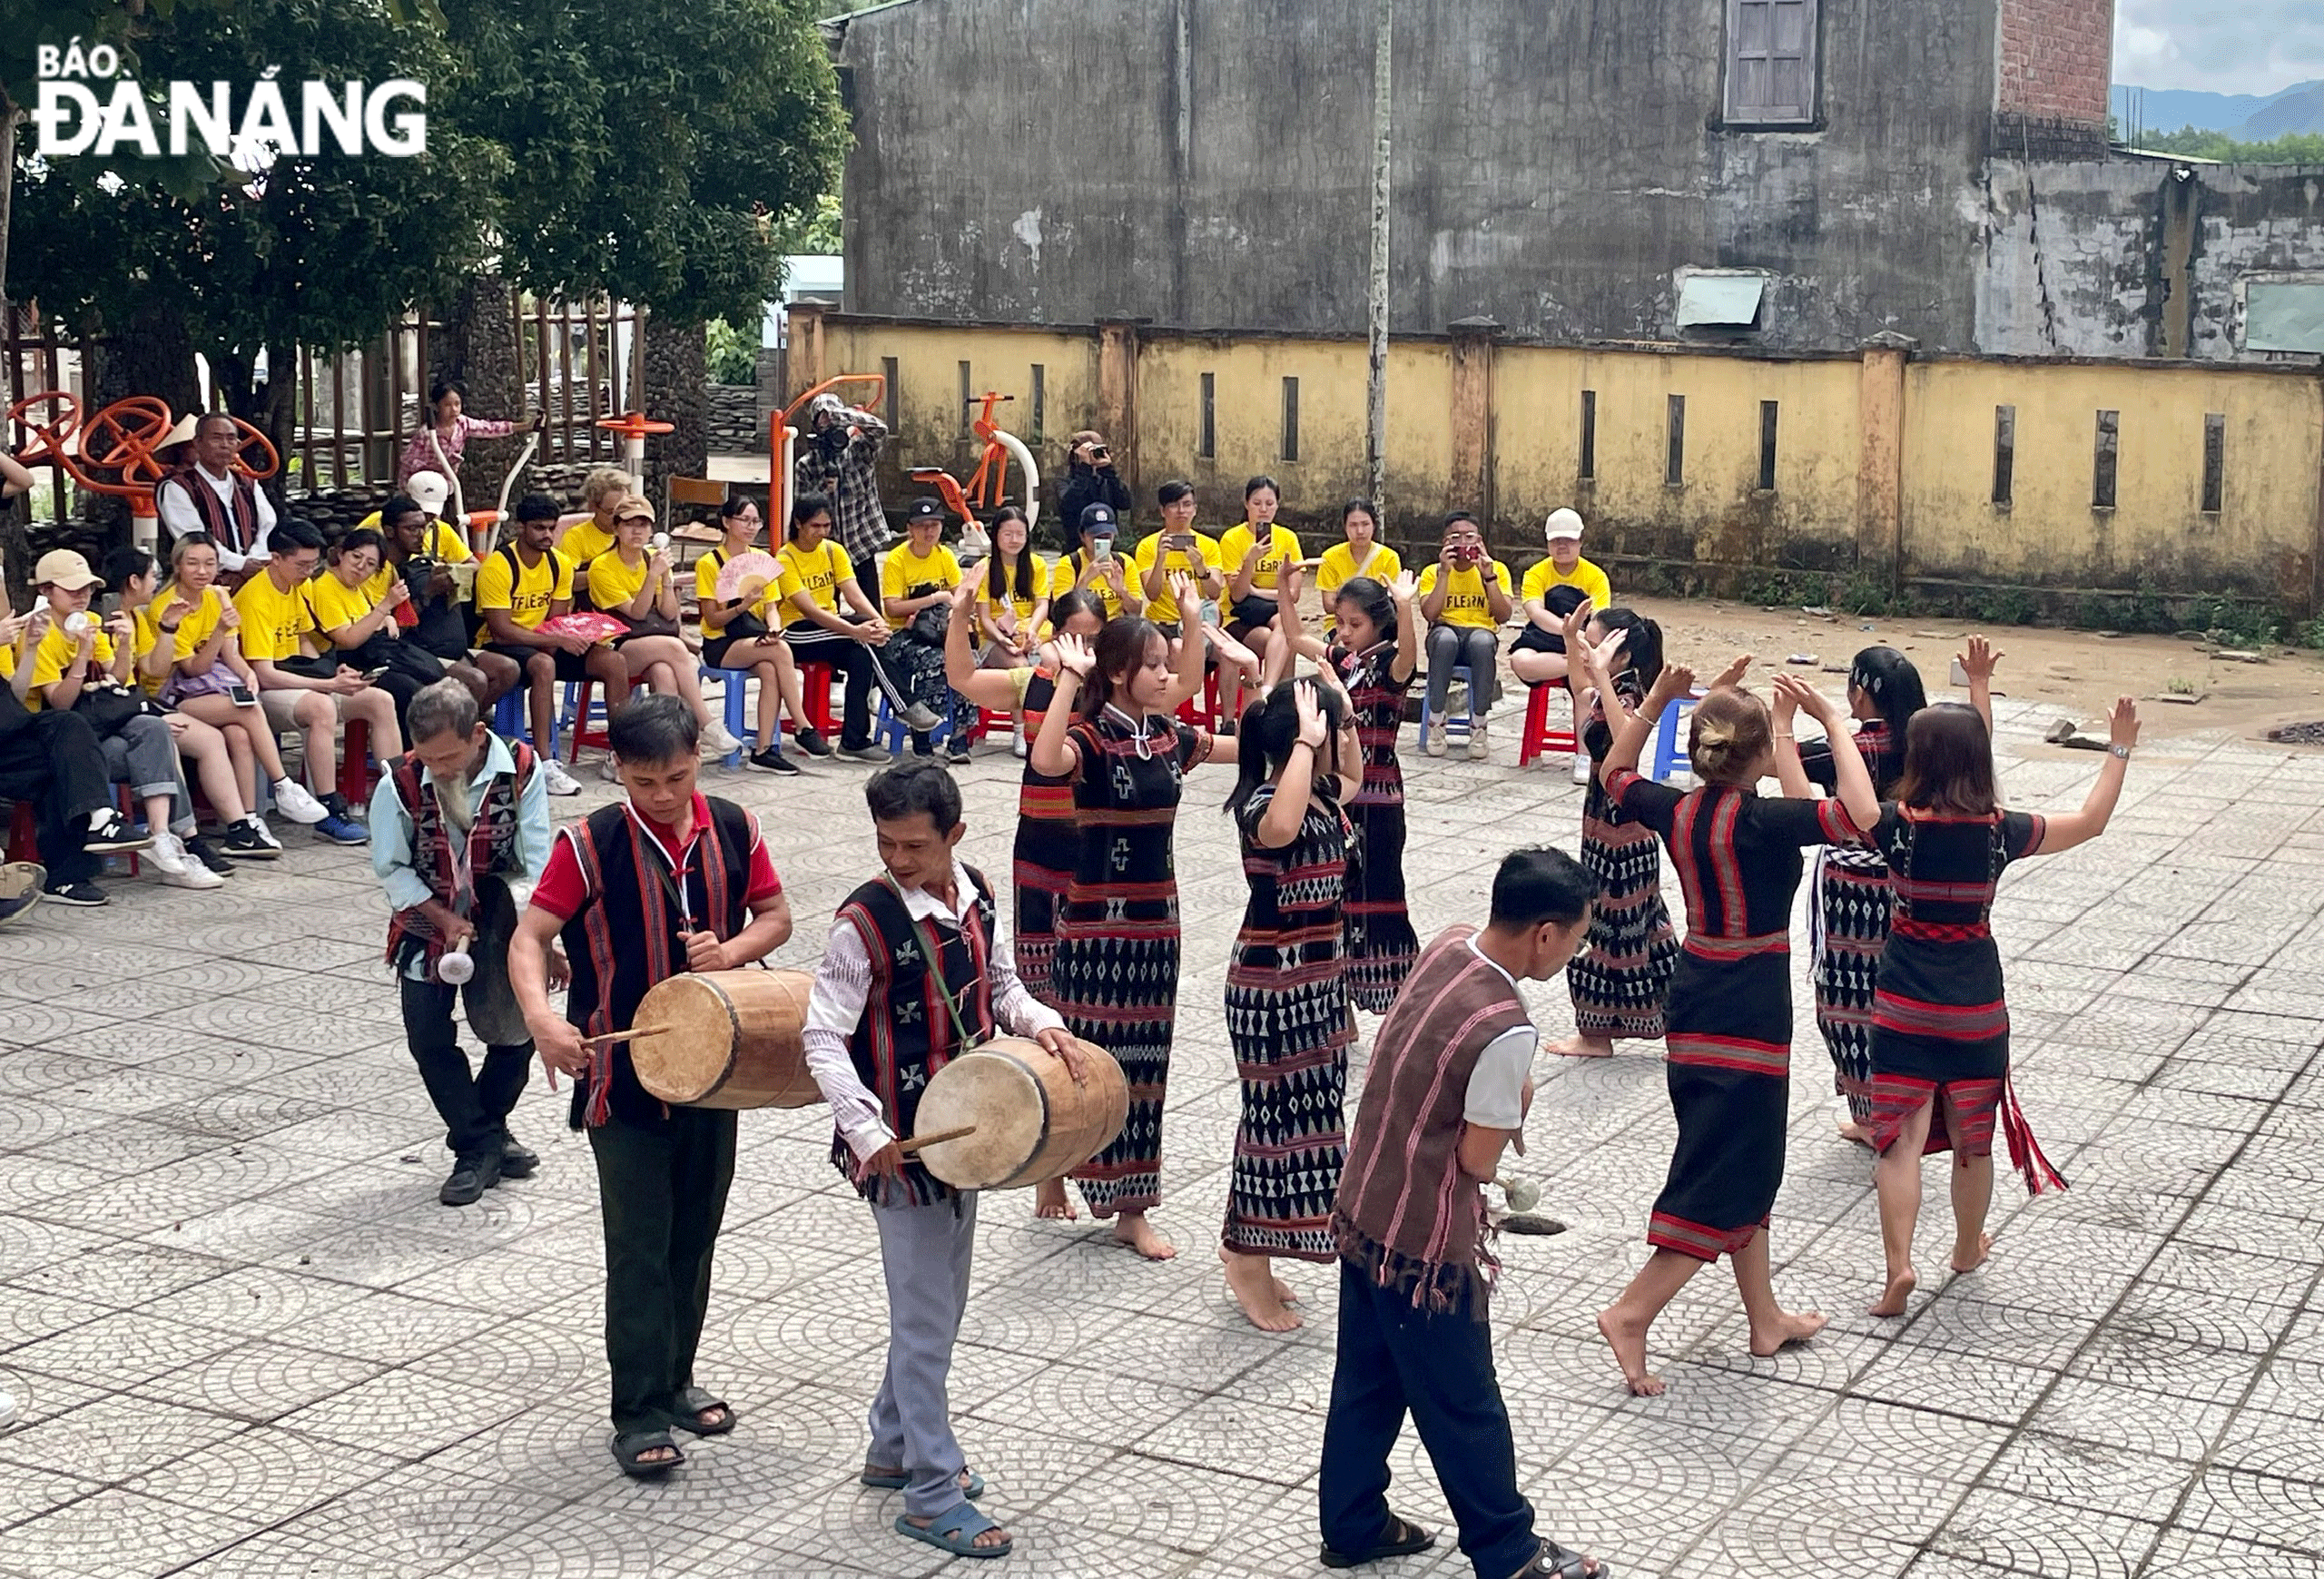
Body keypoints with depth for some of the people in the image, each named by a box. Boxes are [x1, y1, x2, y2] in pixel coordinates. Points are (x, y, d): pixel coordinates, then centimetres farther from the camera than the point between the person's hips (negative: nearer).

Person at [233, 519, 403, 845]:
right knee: (322, 707, -38)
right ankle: (329, 812, -33)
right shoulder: (256, 598, -20)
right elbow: (264, 674, -24)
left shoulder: (299, 586, 7)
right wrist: (330, 685, -26)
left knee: (381, 700, -8)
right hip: (263, 691, -9)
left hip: (294, 678, 9)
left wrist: (334, 673, -1)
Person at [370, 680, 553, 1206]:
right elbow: (392, 869, -10)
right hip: (427, 920, 0)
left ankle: (484, 1130, 27)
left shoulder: (520, 771, -21)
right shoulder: (400, 783, -22)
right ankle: (479, 1144, 5)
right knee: (429, 1039, -5)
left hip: (501, 917, 0)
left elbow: (535, 865, -16)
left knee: (518, 1028, 5)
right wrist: (445, 921, -19)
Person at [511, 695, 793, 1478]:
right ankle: (640, 1411, 7)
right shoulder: (589, 845, -13)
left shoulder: (733, 830, -1)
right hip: (622, 1076, -4)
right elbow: (529, 938, -14)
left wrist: (731, 950, -12)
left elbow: (776, 915, 10)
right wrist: (541, 1015, -34)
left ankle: (676, 1377, 31)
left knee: (695, 1233, 15)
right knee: (639, 1244, -1)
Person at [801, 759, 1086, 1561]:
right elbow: (823, 1037, -18)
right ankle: (932, 1496, 11)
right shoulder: (864, 922, -20)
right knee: (926, 1320, 0)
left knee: (939, 1301, 20)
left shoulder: (978, 895, 0)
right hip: (903, 1146, -7)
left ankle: (895, 1447, 38)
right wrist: (865, 1130, -27)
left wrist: (1040, 1021, -6)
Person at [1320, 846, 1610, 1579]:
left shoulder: (1448, 945, -5)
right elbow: (1478, 1163, -18)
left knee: (1366, 1381, 21)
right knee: (1462, 1406, 9)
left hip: (1362, 1209, 8)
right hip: (1424, 1241, -8)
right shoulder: (1505, 1029, -29)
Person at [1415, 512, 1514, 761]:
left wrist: (1489, 576, -15)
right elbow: (1429, 614, -10)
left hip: (1481, 632, 0)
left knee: (1483, 641, -39)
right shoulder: (1433, 572, 6)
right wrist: (1445, 572, -14)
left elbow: (1503, 616, -7)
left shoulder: (1496, 569, 6)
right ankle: (1436, 722, -25)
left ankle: (1478, 726, -26)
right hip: (1446, 631, 0)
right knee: (1445, 638, -39)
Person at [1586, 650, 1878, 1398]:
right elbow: (1860, 813, -29)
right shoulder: (1762, 821, -20)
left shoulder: (1677, 811, -2)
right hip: (1750, 1013, -7)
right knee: (1724, 1178, -1)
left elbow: (1616, 775, 18)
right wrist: (1831, 720, -20)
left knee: (1752, 1164, 19)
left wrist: (1653, 703, 12)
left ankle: (1765, 1319, 29)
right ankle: (1631, 1313, -6)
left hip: (1695, 996, 8)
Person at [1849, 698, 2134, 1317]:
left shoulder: (1898, 824, -14)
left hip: (1905, 1005, -2)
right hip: (1977, 1007, 2)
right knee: (1972, 1141, 17)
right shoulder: (2001, 830, -7)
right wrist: (2119, 751, 17)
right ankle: (1968, 1249, 36)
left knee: (1900, 1137, -1)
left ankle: (1899, 1265, -13)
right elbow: (2091, 822, 8)